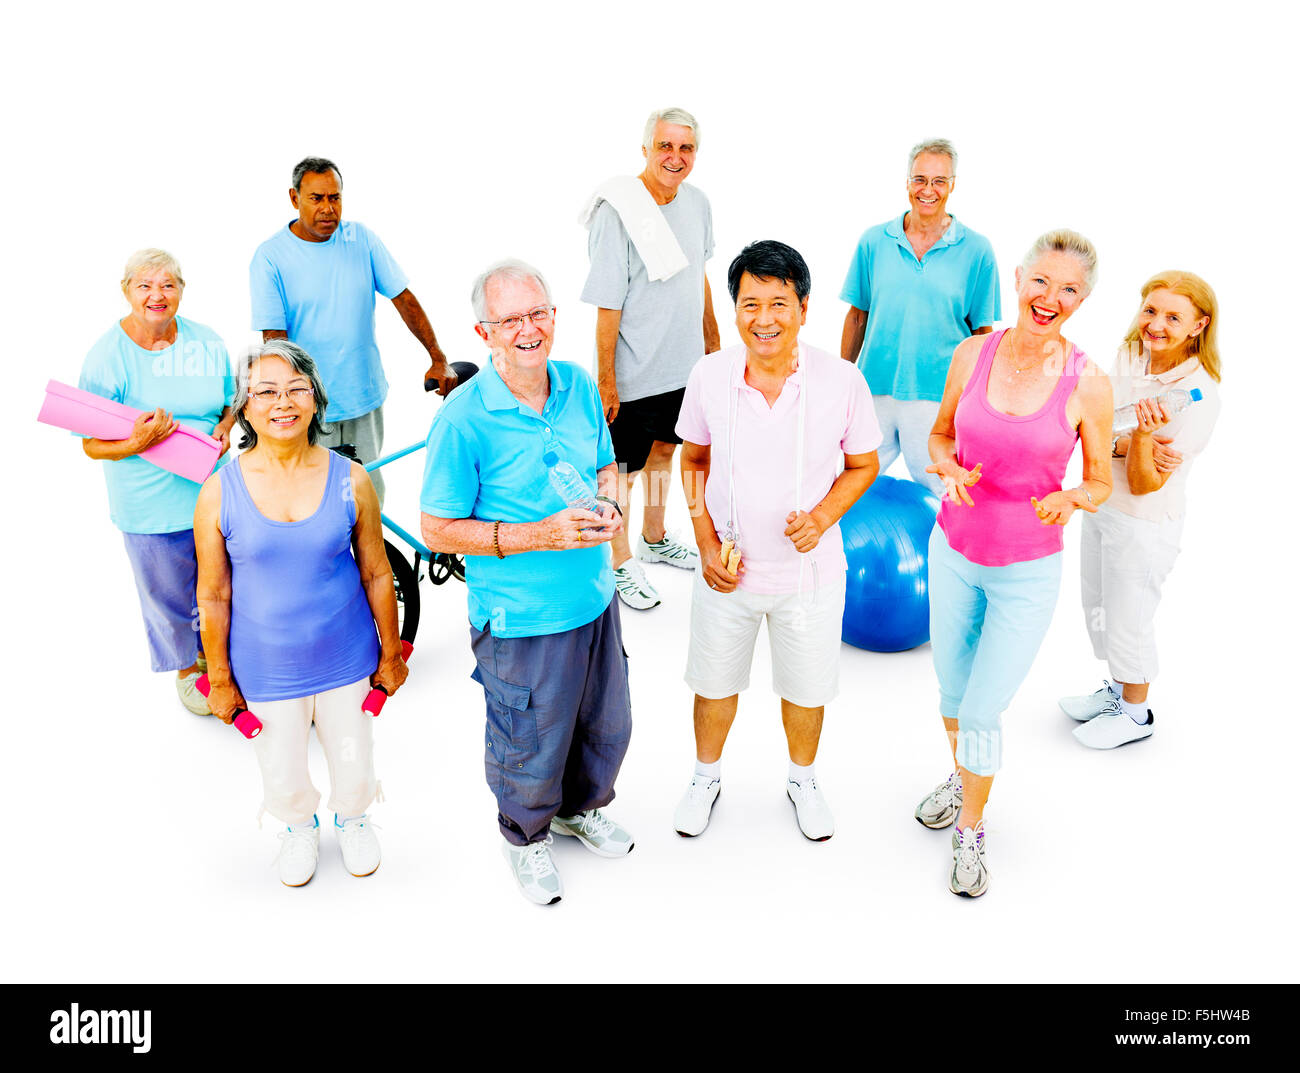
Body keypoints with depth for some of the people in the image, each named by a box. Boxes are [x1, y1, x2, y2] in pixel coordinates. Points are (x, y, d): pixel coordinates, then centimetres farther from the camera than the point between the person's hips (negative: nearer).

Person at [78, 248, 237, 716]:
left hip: (211, 492, 3)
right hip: (150, 506, -3)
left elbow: (229, 401, 13)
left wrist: (225, 427, -9)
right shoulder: (106, 356, -13)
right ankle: (187, 667, 39)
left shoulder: (206, 341, -1)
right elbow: (92, 444, -10)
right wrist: (138, 444, -29)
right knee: (169, 593, 14)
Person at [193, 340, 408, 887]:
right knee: (283, 781, 17)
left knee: (354, 769, 19)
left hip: (347, 662, 1)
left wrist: (391, 655, 4)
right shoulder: (218, 493, -13)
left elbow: (377, 574, -3)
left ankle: (351, 820, 55)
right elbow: (213, 596, -5)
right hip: (266, 670, 0)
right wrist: (220, 679, 1)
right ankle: (300, 827, 54)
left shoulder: (350, 480, -12)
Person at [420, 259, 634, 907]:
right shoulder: (463, 420, -20)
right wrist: (540, 536, -24)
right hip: (520, 620, -5)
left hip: (595, 600, 6)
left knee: (607, 724, 23)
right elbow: (437, 530, -16)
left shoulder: (580, 387, -2)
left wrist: (608, 506, -9)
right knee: (531, 745, 13)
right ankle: (526, 835, 44)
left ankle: (581, 807, 53)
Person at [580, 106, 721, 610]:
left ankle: (654, 539, 43)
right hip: (634, 373, -7)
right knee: (623, 469, 6)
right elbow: (608, 306, -19)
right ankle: (621, 563, 25)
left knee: (663, 448, 23)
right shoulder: (618, 211, -19)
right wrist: (605, 382, -18)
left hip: (683, 362, 7)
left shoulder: (697, 202, 2)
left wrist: (712, 338, 20)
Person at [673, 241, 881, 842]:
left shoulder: (841, 381, -16)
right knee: (716, 683, 20)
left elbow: (863, 465, -2)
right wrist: (706, 545, -6)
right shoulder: (709, 376, -12)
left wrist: (821, 518, -20)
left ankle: (802, 780, 48)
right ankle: (706, 777, 48)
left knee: (806, 688, 18)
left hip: (810, 572, -1)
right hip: (728, 568, 1)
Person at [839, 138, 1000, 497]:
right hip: (873, 390, 2)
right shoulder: (874, 241, 5)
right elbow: (857, 316, 10)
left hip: (938, 398, -2)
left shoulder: (976, 250, 0)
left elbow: (983, 331, 3)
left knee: (938, 492, 7)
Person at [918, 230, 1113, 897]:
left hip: (1026, 572, -3)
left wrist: (1069, 500, -24)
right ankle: (960, 778, 51)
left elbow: (1100, 482, -2)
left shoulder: (1087, 384, -13)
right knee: (952, 687, 20)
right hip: (954, 551, 3)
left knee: (983, 711, 2)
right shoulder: (973, 354, -7)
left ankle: (970, 831, 29)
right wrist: (950, 469, -14)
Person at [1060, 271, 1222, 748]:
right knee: (1097, 607, 22)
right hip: (1101, 507, 7)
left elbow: (1143, 486, -22)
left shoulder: (1199, 396, -24)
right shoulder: (1130, 356, -5)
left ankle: (1135, 714, 33)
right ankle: (1117, 688, 45)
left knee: (1127, 620, 9)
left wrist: (1144, 435, -39)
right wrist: (1127, 445, -25)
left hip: (1145, 522, -7)